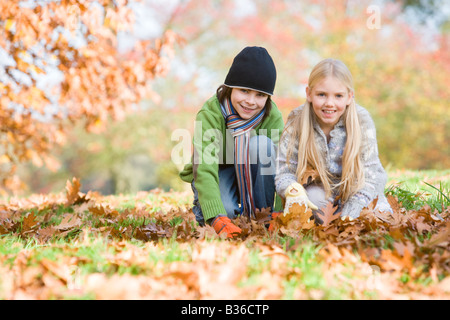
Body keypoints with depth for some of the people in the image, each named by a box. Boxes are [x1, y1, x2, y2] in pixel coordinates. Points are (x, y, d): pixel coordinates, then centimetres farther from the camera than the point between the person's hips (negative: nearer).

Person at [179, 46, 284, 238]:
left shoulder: (273, 117, -19)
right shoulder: (210, 114, -27)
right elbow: (205, 170, -36)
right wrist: (218, 218, -51)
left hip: (253, 176, 3)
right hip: (218, 174, -3)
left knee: (261, 144, -29)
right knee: (226, 212, -35)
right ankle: (201, 205, 2)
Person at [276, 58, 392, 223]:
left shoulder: (362, 120, -22)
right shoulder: (296, 121, -20)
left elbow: (370, 173, -23)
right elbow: (284, 170, -20)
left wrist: (349, 216, -35)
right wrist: (293, 190, -45)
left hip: (357, 189, 1)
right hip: (320, 189, -1)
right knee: (313, 196, -33)